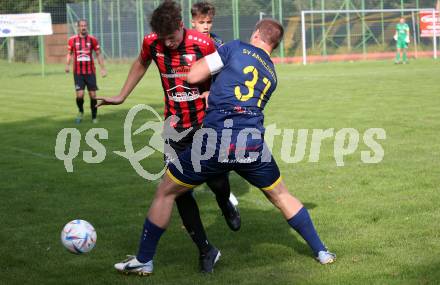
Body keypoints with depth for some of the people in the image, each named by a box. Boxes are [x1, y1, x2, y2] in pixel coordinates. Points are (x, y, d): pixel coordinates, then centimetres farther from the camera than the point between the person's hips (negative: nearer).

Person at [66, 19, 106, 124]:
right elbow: (69, 53, 12)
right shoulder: (72, 40, 2)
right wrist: (67, 65, -4)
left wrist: (102, 68, 0)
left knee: (93, 95, 0)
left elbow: (98, 54, 7)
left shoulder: (92, 39, 1)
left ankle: (94, 117, 16)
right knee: (80, 95, -10)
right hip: (78, 72, 0)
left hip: (90, 72, 0)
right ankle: (81, 111, 19)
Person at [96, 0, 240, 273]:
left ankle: (226, 205, 40)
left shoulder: (203, 44, -19)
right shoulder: (151, 43, -8)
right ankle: (206, 250, 5)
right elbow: (141, 64, 15)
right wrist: (121, 96, 17)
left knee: (216, 181, -1)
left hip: (207, 122, -2)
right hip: (176, 128, 3)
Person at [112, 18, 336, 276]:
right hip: (253, 145, 4)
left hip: (215, 142, -4)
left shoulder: (235, 48, 3)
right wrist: (213, 94, 37)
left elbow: (193, 76, 3)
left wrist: (207, 57, 21)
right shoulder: (272, 75, 19)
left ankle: (144, 260, 19)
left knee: (165, 192, 14)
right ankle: (321, 252, 30)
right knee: (282, 197, 26)